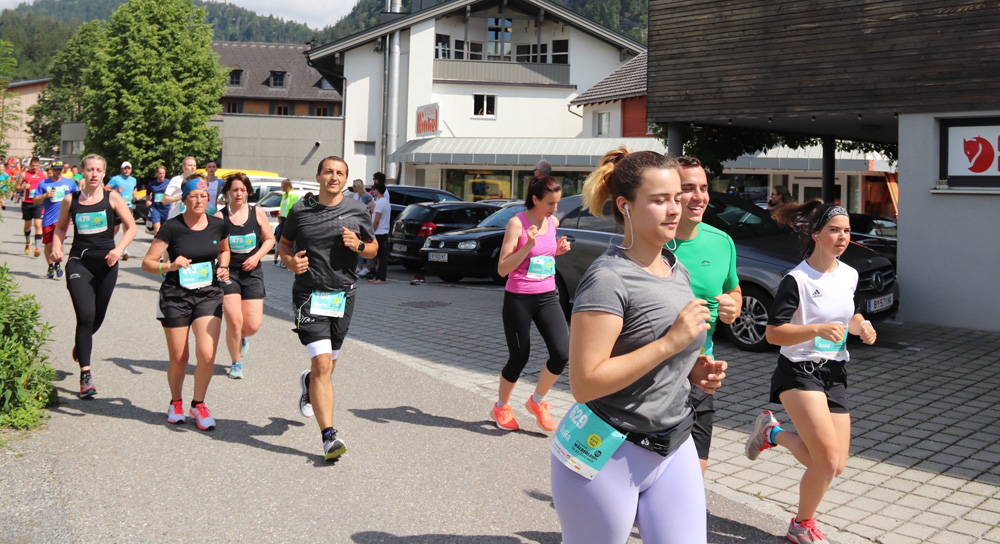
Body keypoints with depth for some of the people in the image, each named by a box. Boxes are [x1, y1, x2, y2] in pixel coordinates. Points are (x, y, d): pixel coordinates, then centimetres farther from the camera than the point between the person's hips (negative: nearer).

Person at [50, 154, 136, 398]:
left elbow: (131, 227, 3)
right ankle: (85, 374, -13)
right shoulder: (71, 200, 4)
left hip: (106, 263, 1)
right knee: (85, 315, -16)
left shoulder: (112, 198, 0)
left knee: (98, 317, 12)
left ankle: (80, 344, 48)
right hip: (79, 263, -1)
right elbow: (60, 227, 16)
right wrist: (56, 248, -2)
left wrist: (118, 249, -12)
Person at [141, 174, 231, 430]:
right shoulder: (172, 227, -8)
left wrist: (223, 267, 4)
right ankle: (176, 402, 33)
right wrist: (170, 266, -23)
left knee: (207, 355, -12)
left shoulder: (218, 225, 1)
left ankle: (198, 404, 12)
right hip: (175, 297, -2)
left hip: (209, 295, 2)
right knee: (178, 358, 6)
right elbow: (147, 263, -5)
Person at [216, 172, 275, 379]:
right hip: (228, 273, -2)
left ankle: (242, 338, 37)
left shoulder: (258, 213, 1)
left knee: (253, 326, -2)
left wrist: (257, 256, -6)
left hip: (252, 273, 2)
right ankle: (236, 363, 14)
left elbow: (269, 239, 10)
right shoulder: (220, 217, -5)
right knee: (234, 321, -10)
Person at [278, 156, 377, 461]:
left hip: (343, 295, 3)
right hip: (309, 295, -2)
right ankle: (329, 436, -13)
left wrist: (358, 245, -9)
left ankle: (309, 384, 53)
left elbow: (374, 247, 13)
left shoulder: (357, 212, 3)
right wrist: (290, 261, -7)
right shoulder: (300, 210, 1)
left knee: (327, 365, 15)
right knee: (322, 365, -14)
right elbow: (284, 243, 14)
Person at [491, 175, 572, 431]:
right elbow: (502, 269, -13)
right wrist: (528, 246, -24)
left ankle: (537, 401, 14)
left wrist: (558, 250, 4)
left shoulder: (553, 222, 7)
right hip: (519, 299, -5)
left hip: (547, 297, 5)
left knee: (562, 352, -10)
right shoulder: (518, 223, -11)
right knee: (519, 358, 4)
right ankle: (501, 407, 29)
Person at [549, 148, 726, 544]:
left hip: (673, 450, 7)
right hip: (606, 454, -7)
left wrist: (694, 370, 2)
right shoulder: (609, 278, -18)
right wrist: (671, 342, -24)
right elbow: (584, 384, -24)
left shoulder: (678, 271, 9)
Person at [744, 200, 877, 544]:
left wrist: (861, 326, 2)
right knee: (828, 460, -17)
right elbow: (773, 334, -18)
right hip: (799, 373, -7)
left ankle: (773, 432, 25)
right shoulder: (796, 280, -14)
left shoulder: (849, 275, 7)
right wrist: (819, 329, -30)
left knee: (835, 466, 2)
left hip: (835, 374, 7)